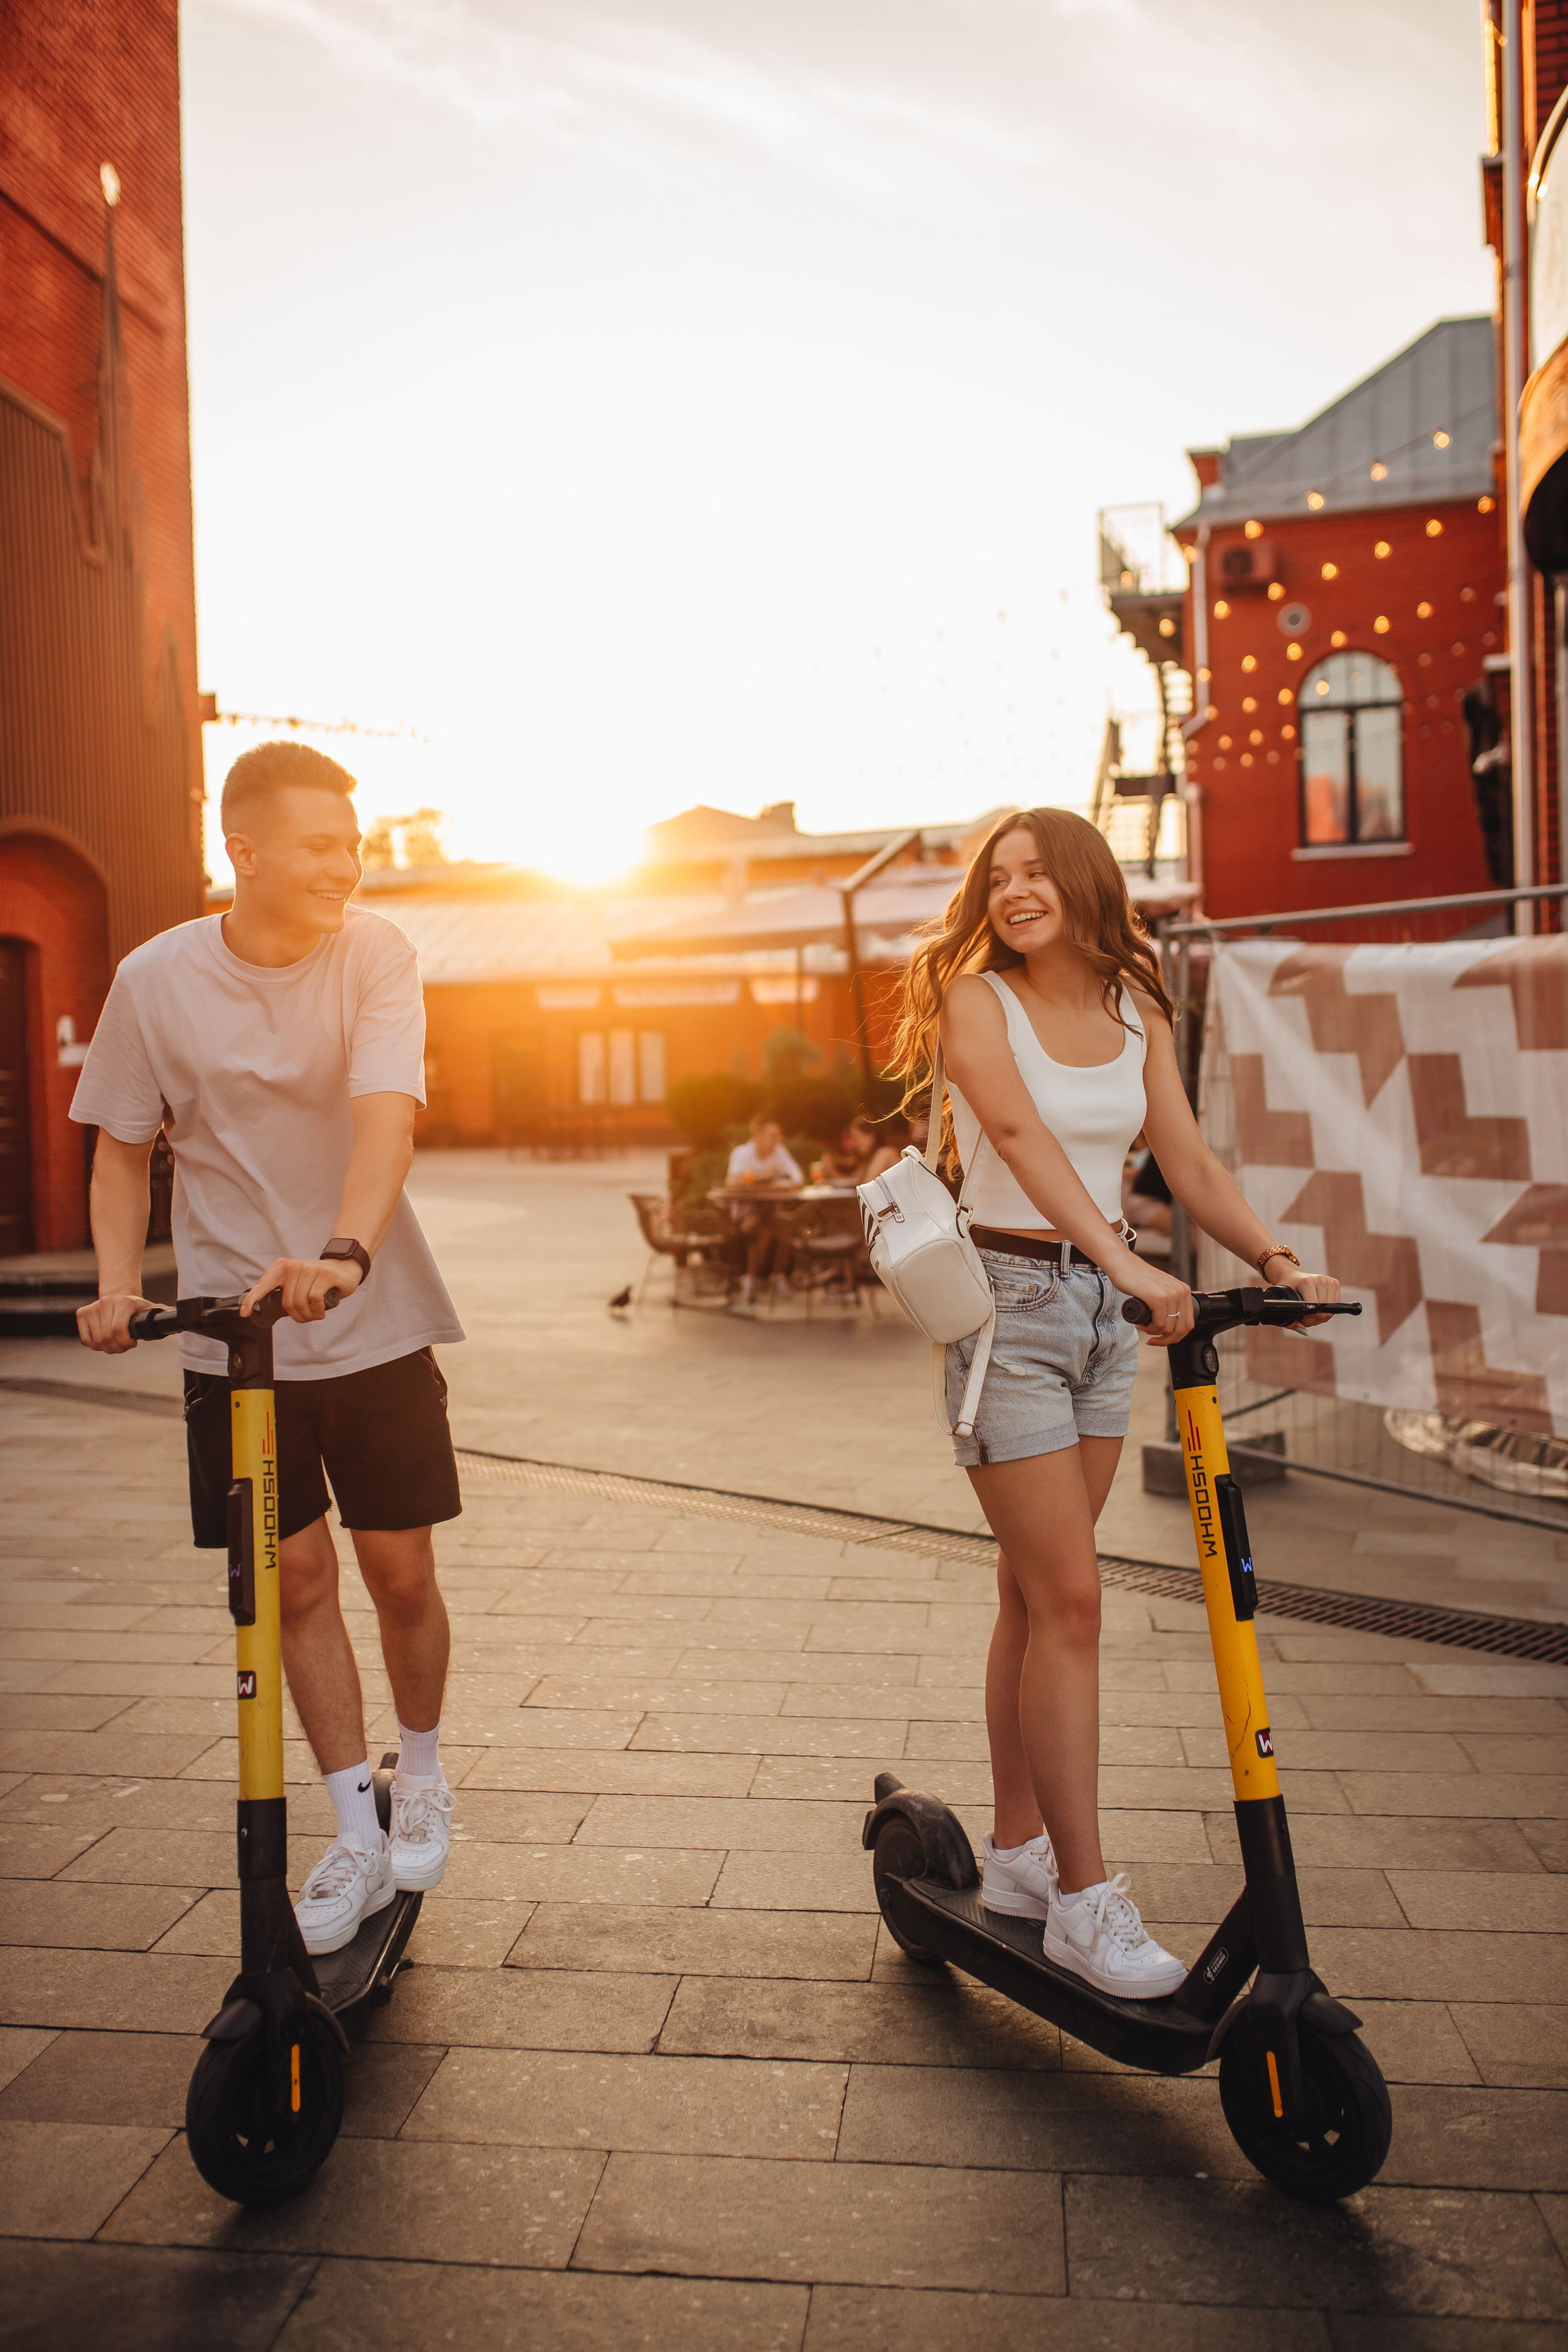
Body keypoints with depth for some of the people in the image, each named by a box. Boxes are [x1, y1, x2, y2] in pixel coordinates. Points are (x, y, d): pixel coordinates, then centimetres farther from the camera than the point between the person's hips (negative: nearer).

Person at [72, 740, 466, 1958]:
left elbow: (387, 1113, -26)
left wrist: (345, 1251, -43)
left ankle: (421, 1775, 33)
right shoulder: (158, 979, -6)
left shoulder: (376, 953, -10)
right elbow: (122, 1148, 5)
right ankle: (359, 1835, 22)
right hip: (230, 1332, 1)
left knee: (401, 1572, 4)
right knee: (297, 1578, 5)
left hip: (374, 1322, -1)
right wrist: (118, 1279, -11)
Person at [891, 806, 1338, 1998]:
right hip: (1010, 1298, -5)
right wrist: (1127, 1262, -33)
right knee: (1069, 1600, -7)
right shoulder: (977, 1000, -5)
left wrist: (1276, 1257, -11)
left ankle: (1018, 1852, 25)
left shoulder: (1137, 1012, 11)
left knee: (1036, 1597, 12)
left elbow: (1189, 1158, 4)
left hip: (1105, 1311, 5)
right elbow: (1021, 1134, -21)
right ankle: (1086, 1900, 4)